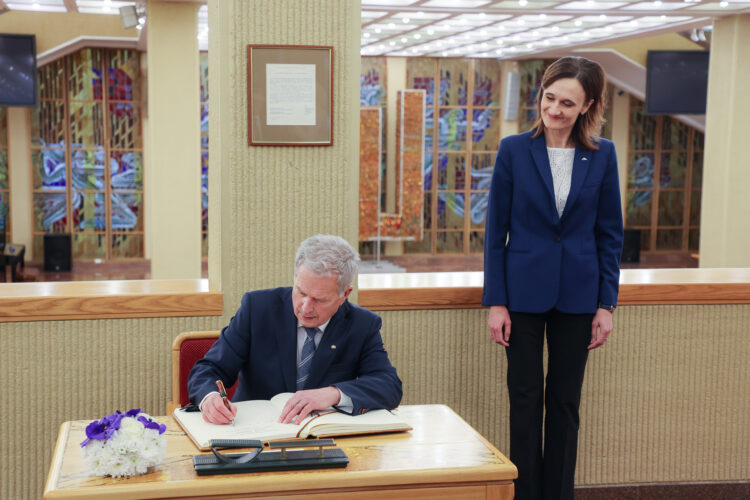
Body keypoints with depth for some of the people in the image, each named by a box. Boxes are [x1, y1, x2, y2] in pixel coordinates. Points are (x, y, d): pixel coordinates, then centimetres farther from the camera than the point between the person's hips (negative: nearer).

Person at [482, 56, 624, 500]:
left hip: (576, 295, 1)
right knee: (526, 398, 5)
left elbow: (609, 234, 4)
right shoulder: (514, 150, -4)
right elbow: (496, 231, -2)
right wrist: (495, 301, -5)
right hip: (524, 291, -1)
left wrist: (606, 304, 0)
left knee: (565, 400, 10)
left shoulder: (602, 155, 0)